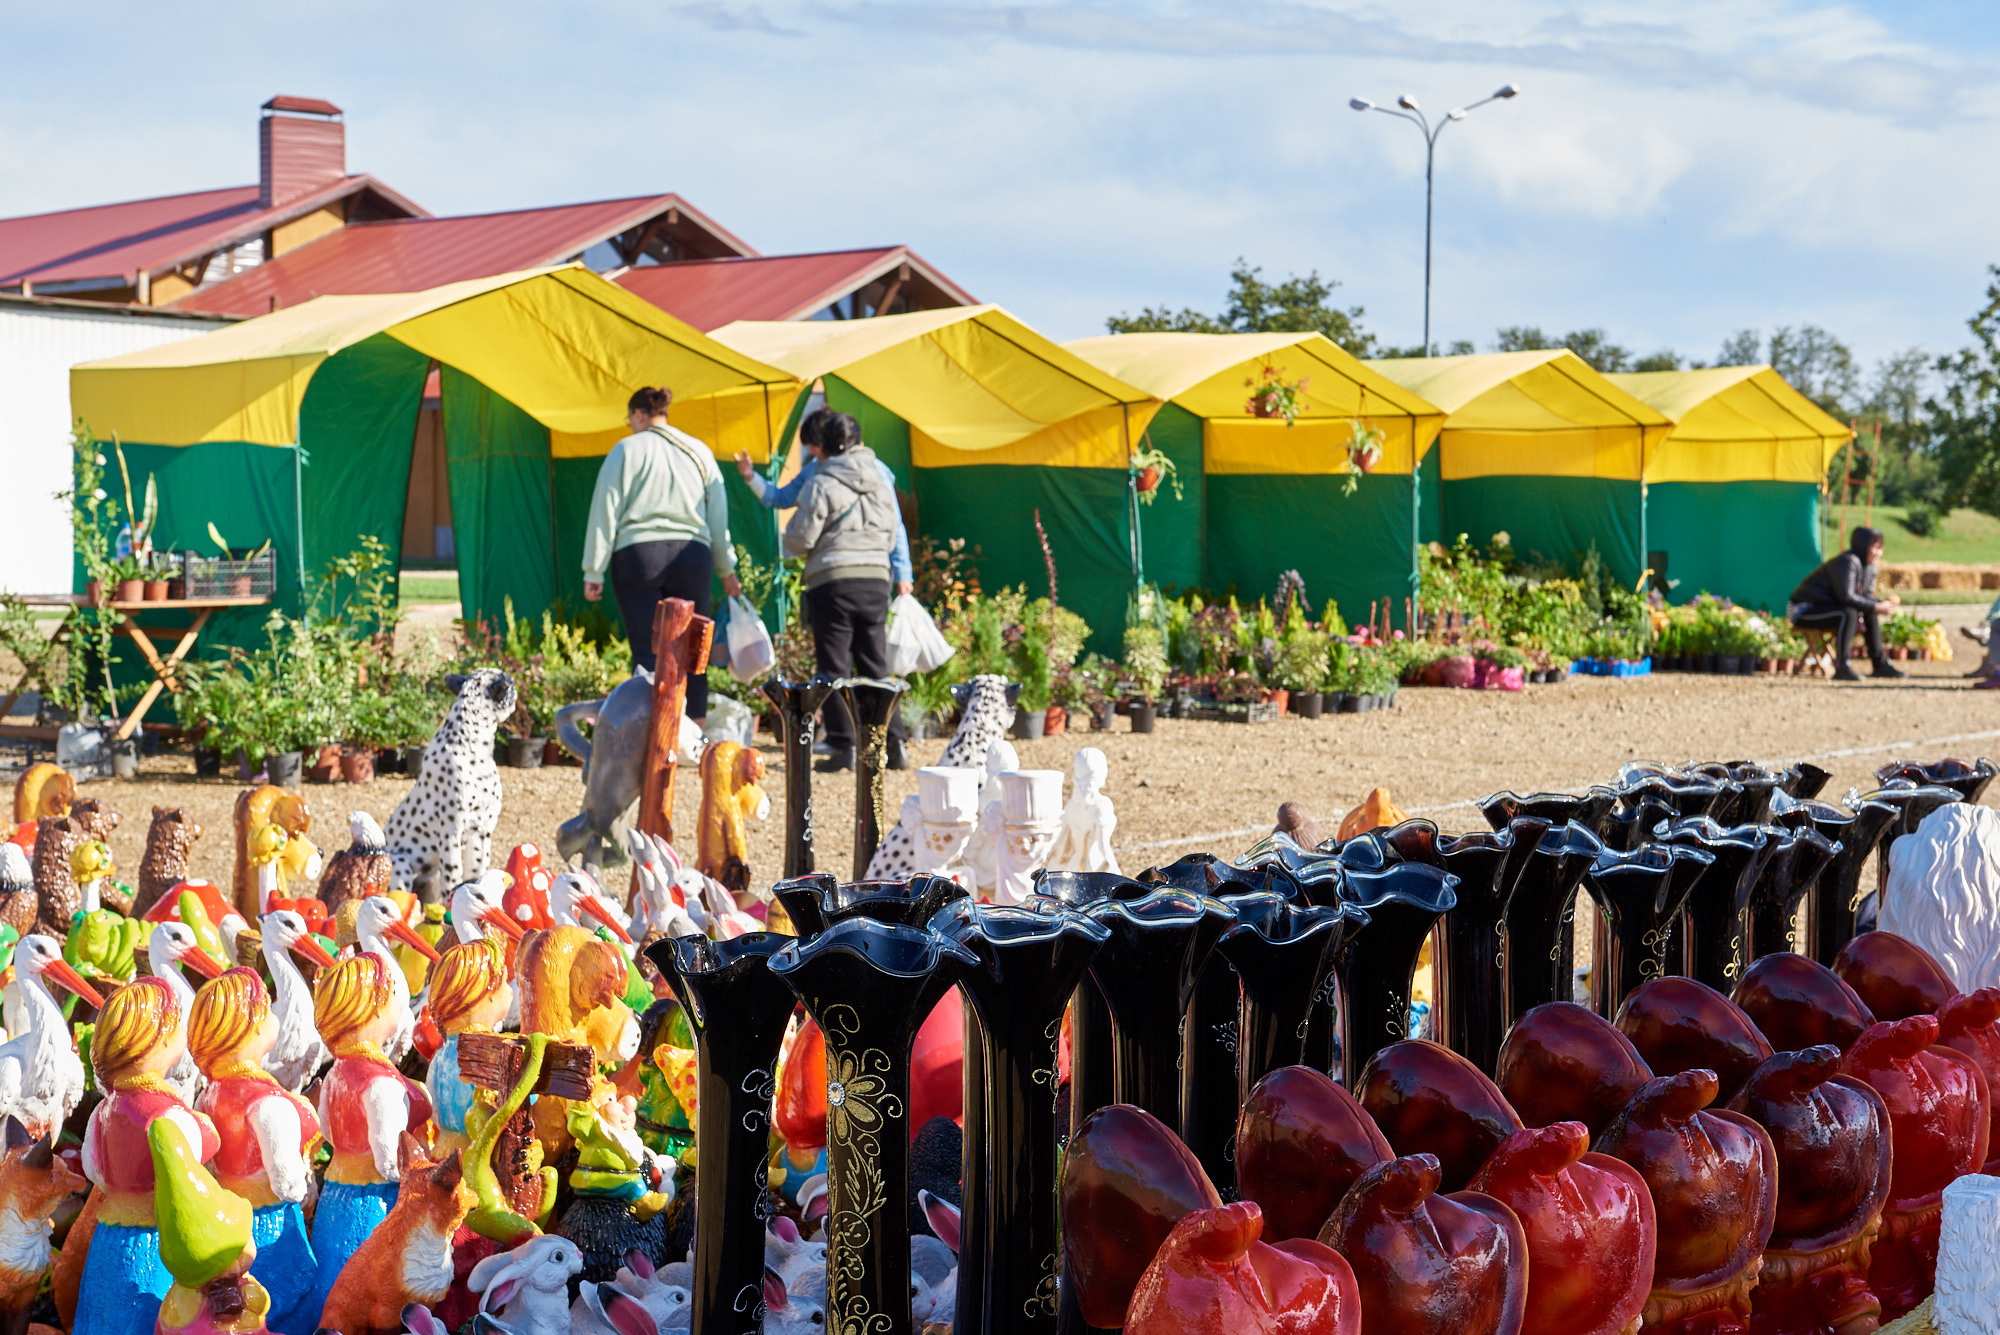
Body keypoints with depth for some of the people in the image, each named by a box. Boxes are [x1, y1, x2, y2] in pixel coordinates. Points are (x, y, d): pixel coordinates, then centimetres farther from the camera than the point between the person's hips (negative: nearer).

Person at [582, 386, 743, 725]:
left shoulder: (627, 450, 3)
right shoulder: (700, 452, 15)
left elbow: (605, 513, 0)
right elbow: (719, 517, 18)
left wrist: (594, 572, 2)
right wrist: (727, 570, 26)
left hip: (638, 555, -3)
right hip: (692, 555, 3)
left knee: (648, 653, -2)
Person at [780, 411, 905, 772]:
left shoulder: (820, 484, -5)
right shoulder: (881, 483, 12)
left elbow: (801, 539, -5)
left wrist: (788, 540, 17)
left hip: (833, 581, -5)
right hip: (876, 579, 5)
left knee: (835, 669, 0)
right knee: (875, 667, 11)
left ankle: (844, 747, -3)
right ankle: (892, 742, 8)